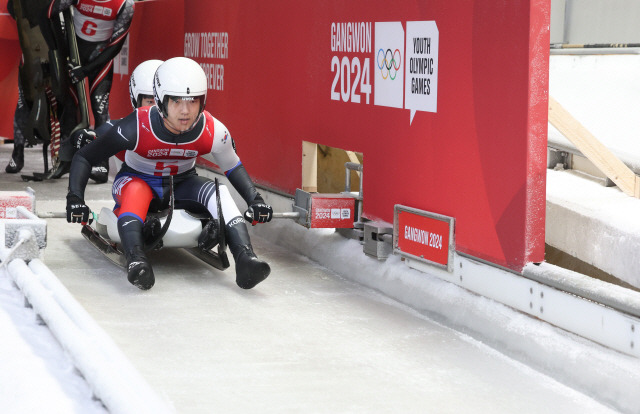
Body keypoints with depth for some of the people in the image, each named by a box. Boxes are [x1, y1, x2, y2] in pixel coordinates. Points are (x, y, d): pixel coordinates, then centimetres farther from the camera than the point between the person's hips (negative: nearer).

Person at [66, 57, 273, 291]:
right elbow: (84, 158, -20)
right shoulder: (138, 127, -28)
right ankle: (136, 261, -59)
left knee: (219, 192, -28)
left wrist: (254, 199, -13)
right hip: (136, 181, -3)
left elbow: (233, 167, 2)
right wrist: (75, 198, -33)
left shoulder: (213, 132, -19)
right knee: (137, 191, -39)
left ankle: (245, 260, -43)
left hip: (181, 186, 3)